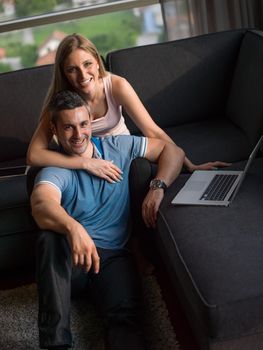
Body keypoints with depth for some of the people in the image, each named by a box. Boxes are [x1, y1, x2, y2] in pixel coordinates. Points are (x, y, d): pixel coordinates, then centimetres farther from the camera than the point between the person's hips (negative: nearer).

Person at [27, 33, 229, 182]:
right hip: (83, 163, 0)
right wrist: (86, 163, -39)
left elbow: (153, 132, -20)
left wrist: (191, 166, -28)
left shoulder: (117, 86, -19)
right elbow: (34, 155, -29)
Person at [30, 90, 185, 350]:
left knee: (125, 317, -29)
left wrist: (158, 187, -10)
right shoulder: (53, 171, -4)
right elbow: (41, 206, -28)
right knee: (49, 237, -37)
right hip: (68, 259, -1)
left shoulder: (118, 147, 9)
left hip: (112, 256, 2)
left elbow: (172, 151, 10)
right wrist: (73, 227, -50)